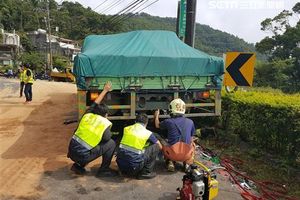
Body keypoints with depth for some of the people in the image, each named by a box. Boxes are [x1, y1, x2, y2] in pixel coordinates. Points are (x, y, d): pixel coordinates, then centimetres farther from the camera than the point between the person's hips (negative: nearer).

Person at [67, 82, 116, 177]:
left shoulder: (87, 115, 6)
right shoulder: (105, 124, -9)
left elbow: (95, 104, 23)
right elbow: (107, 138, 8)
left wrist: (105, 90, 32)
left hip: (71, 150, 6)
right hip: (82, 155, -6)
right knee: (111, 144, 3)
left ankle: (78, 165, 24)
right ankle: (104, 169, 11)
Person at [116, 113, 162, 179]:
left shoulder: (127, 129, 9)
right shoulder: (148, 133, -2)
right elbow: (160, 147, 13)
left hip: (120, 165, 5)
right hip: (133, 167, -5)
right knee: (156, 147, 6)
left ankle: (124, 171, 23)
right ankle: (146, 173, 9)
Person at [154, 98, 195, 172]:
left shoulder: (168, 122, -5)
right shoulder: (190, 122, 2)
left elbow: (157, 125, 18)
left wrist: (156, 116, 36)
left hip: (173, 154, -1)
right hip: (186, 154, 1)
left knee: (164, 146, 30)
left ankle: (170, 162, 9)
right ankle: (187, 162, 14)